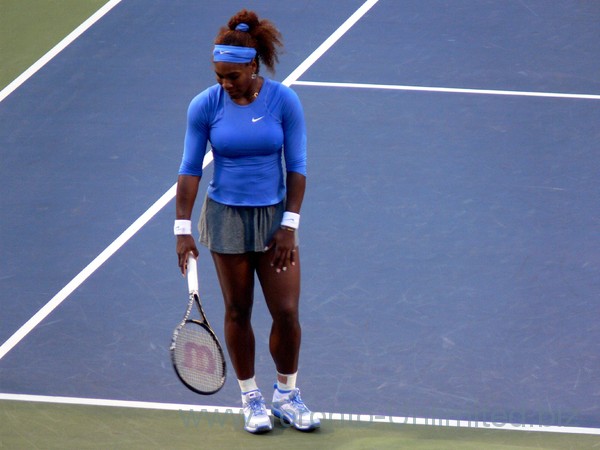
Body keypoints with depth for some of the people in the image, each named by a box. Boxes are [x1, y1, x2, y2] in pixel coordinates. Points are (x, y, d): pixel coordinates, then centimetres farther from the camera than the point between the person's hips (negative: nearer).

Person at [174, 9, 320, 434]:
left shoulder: (284, 101, -11)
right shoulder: (205, 106, -9)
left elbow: (297, 167, -6)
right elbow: (190, 168, -4)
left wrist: (289, 226, -10)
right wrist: (183, 229, -8)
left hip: (275, 216, 0)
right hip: (226, 218, 0)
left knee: (286, 311, -2)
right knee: (238, 311, 7)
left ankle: (286, 395, 19)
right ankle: (251, 399, 22)